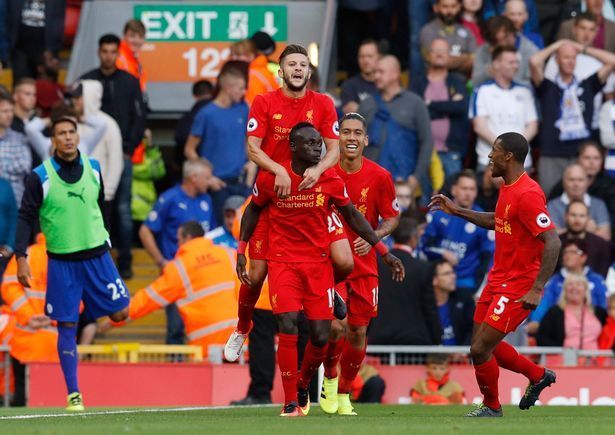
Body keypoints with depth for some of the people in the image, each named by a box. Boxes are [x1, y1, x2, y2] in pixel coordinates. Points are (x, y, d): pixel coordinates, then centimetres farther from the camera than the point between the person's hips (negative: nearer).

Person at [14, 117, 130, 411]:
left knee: (119, 313, -3)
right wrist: (21, 257, -16)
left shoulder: (93, 169, 3)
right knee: (67, 326, -1)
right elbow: (26, 218, -7)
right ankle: (73, 394, 5)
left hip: (96, 255, 3)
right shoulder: (40, 176, -8)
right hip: (61, 262, -3)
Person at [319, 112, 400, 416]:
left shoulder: (379, 177, -6)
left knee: (359, 332, 3)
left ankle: (344, 394, 22)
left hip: (364, 263, 2)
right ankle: (329, 377, 11)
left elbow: (392, 217, 5)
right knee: (336, 325, -18)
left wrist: (373, 237, -13)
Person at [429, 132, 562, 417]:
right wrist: (457, 211, 21)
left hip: (517, 287, -10)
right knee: (484, 345, 16)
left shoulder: (527, 195, -23)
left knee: (480, 349, -8)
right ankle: (538, 376, 33)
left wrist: (537, 289, -30)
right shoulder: (507, 188, 8)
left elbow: (553, 242, -26)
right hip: (497, 279, 10)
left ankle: (491, 407, 15)